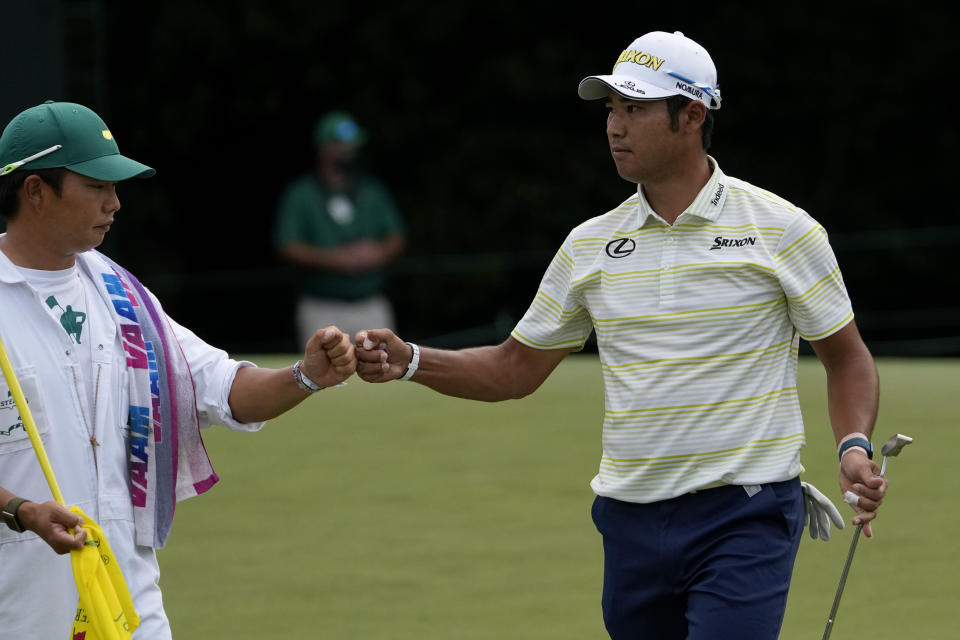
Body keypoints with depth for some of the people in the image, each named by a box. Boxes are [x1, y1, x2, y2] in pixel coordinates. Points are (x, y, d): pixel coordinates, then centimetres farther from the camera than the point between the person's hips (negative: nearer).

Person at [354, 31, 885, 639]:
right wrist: (410, 361, 1)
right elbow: (515, 369, 16)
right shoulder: (590, 245, 9)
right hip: (632, 519, 5)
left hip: (746, 518, -5)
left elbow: (847, 357, 5)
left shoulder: (781, 229, -3)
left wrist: (854, 447, -13)